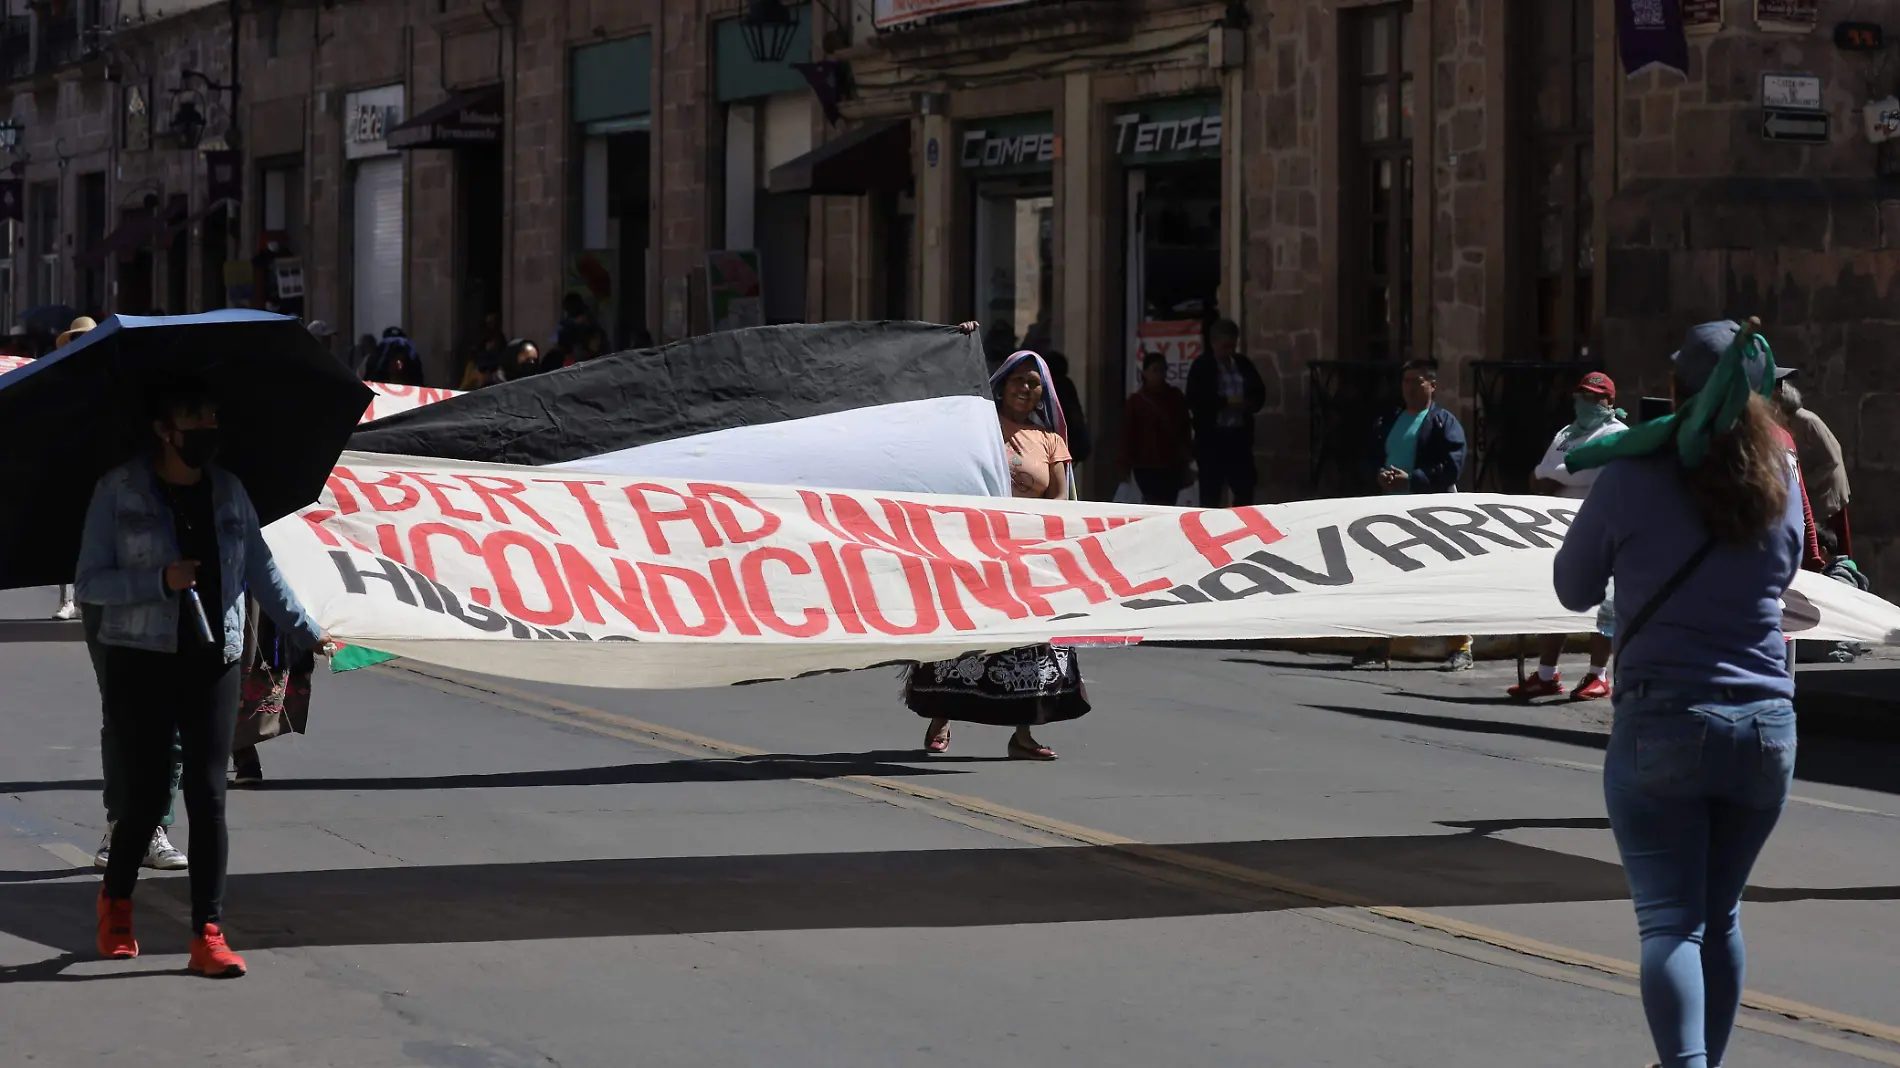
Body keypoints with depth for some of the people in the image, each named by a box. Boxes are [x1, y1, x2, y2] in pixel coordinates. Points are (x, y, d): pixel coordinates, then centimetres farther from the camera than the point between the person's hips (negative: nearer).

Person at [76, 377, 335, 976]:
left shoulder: (229, 491, 10)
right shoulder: (119, 489, -2)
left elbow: (262, 571, 13)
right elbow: (89, 583, -4)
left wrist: (309, 632, 7)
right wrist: (161, 581, -18)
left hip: (213, 663, 3)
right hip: (140, 662, -3)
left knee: (208, 796, -4)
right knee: (147, 798, 0)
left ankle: (208, 934, -2)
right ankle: (116, 899, 28)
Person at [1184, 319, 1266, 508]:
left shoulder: (1243, 364, 12)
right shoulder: (1201, 366, -3)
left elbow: (1260, 394, 14)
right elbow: (1195, 401, -13)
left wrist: (1249, 404, -8)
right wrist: (1225, 402, -19)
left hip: (1240, 435, 5)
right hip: (1212, 437, -5)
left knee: (1245, 491, 7)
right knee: (1211, 494, 0)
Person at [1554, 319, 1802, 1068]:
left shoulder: (1631, 481, -8)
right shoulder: (1780, 487, 3)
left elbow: (1573, 590, 5)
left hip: (1662, 724, -4)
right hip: (1766, 727, 4)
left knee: (1669, 920, -6)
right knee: (1720, 915, 19)